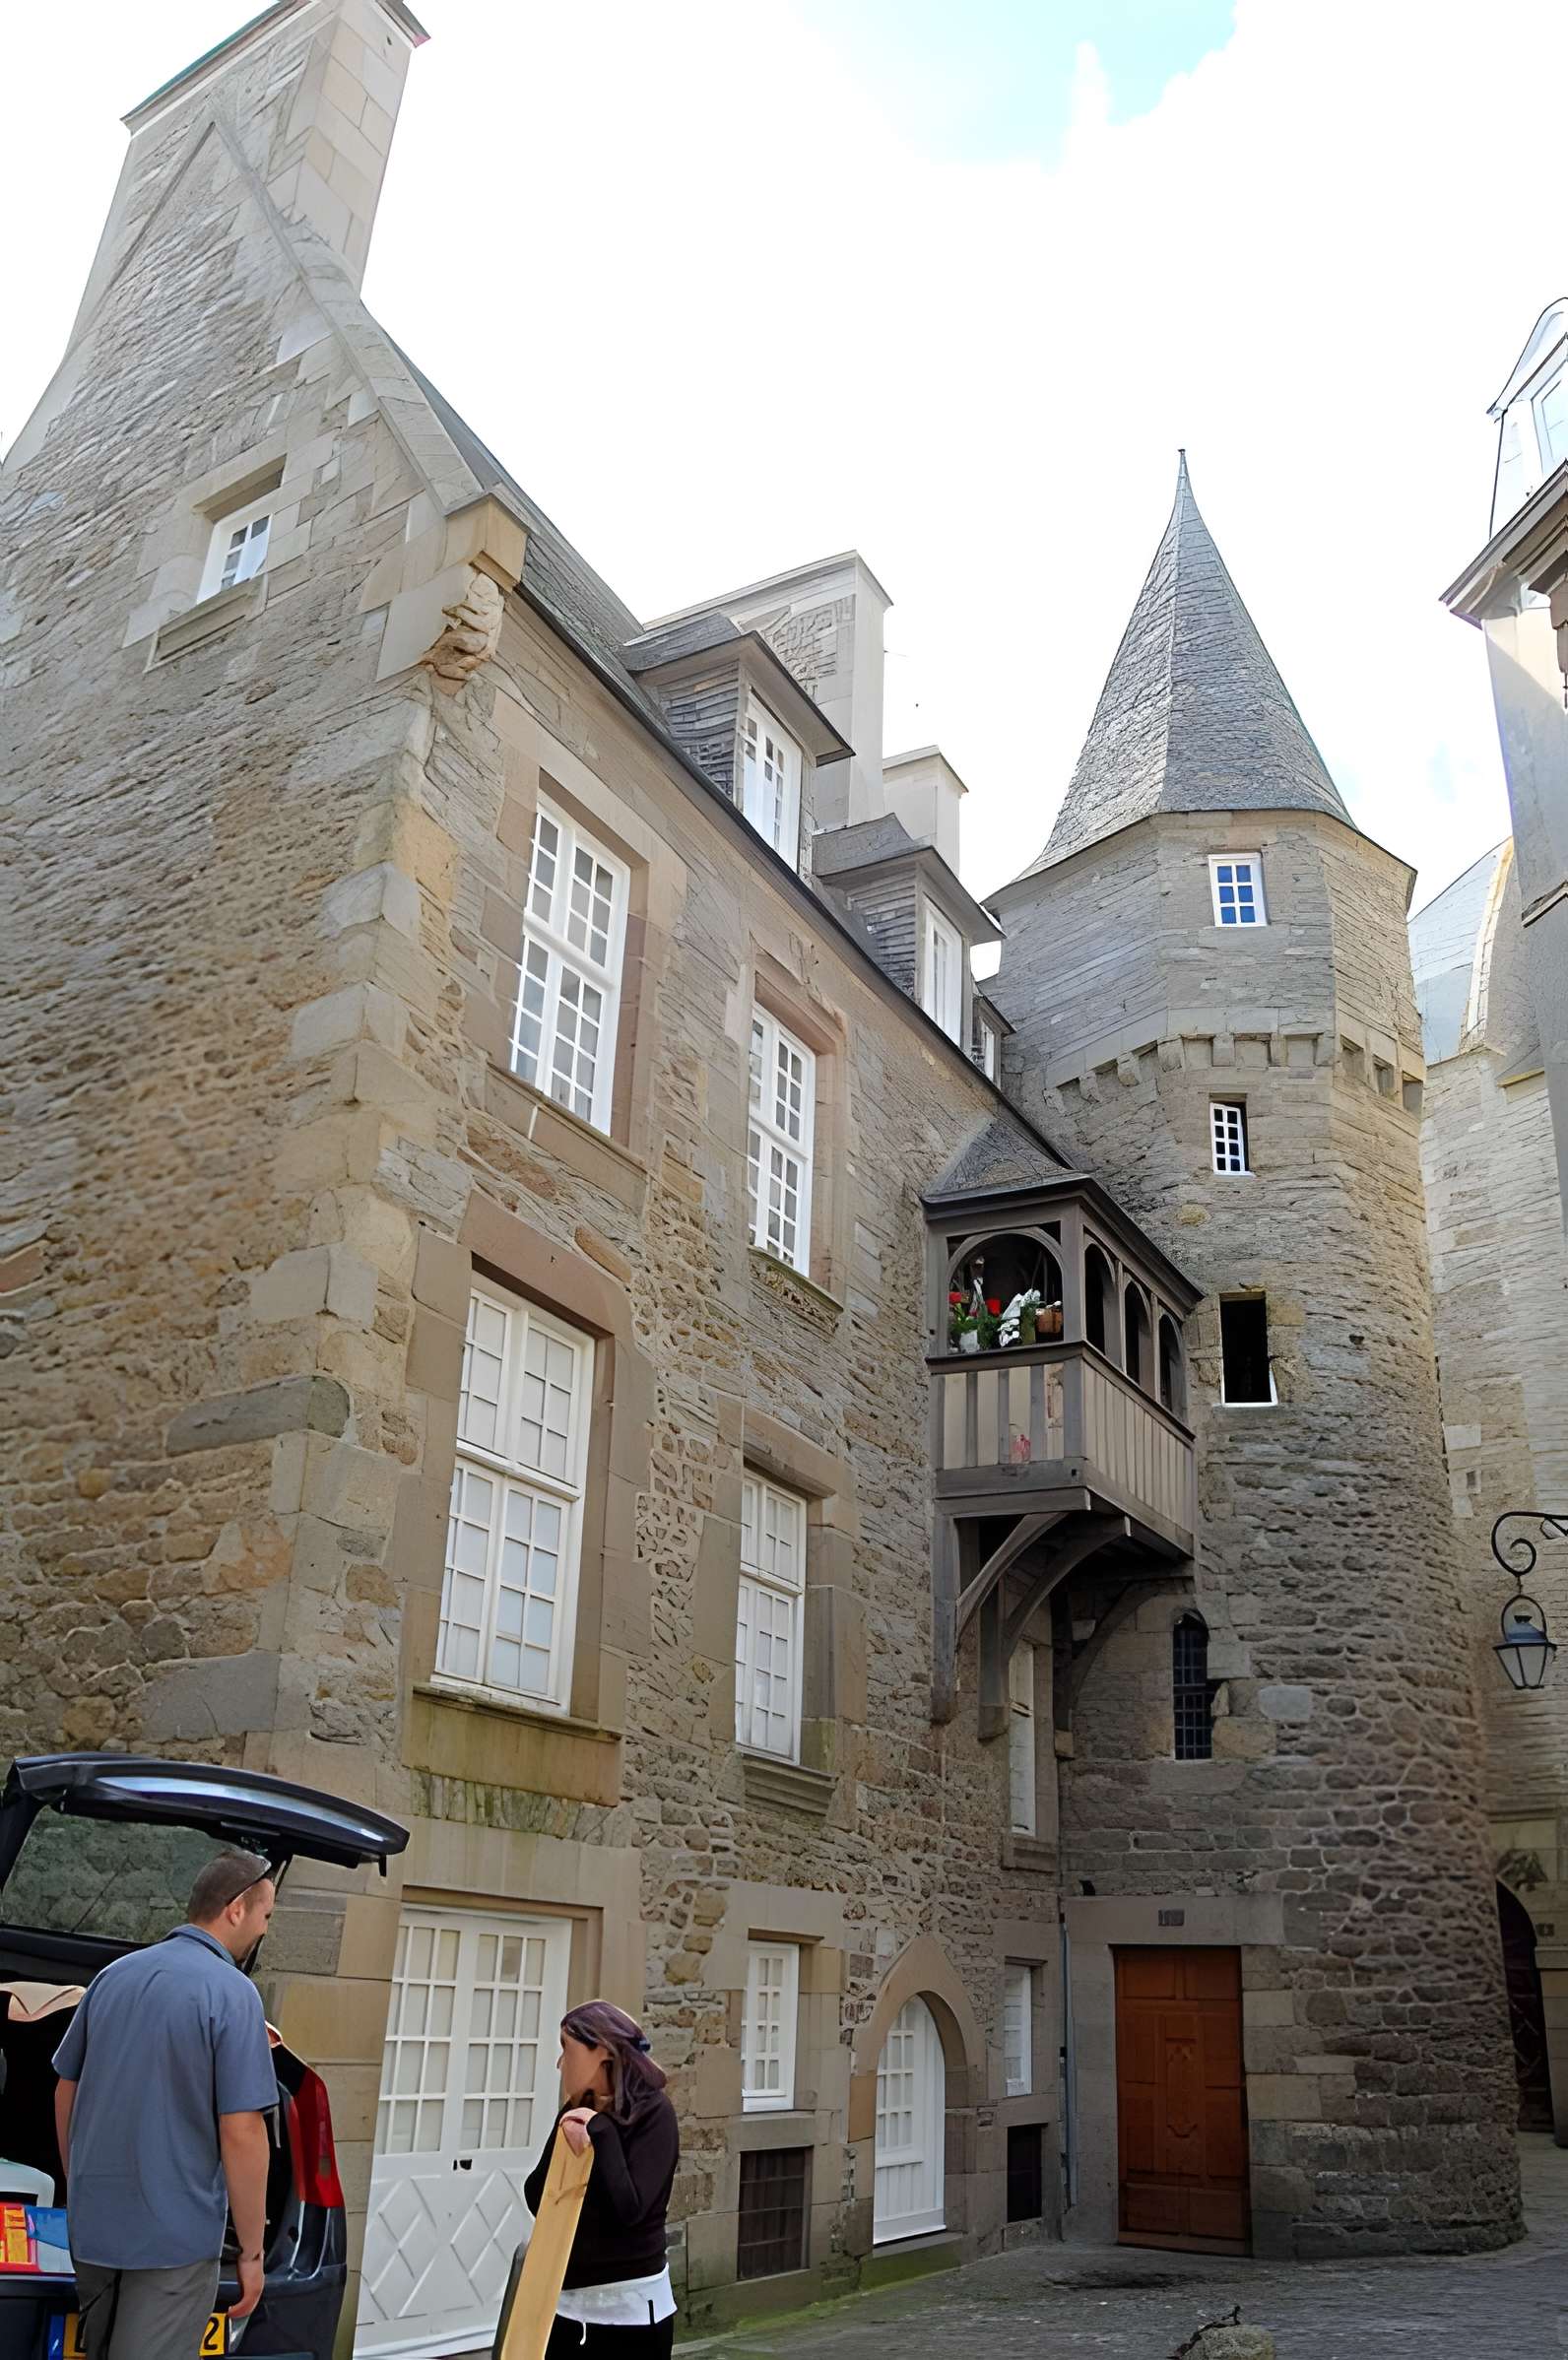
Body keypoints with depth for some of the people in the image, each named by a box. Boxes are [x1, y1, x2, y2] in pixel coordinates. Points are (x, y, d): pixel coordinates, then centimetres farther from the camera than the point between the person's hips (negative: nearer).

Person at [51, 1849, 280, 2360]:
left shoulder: (113, 1974, 5)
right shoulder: (232, 1993, -17)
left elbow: (65, 2092, 13)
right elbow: (241, 2133, -19)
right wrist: (251, 2251, -10)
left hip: (92, 2223, 7)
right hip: (175, 2235, -7)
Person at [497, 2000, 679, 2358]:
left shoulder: (652, 2112, -12)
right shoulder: (577, 2113, 6)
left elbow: (628, 2209, -20)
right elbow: (536, 2201, 1)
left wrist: (602, 2132, -19)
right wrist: (563, 2141, -14)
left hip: (629, 2307, -5)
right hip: (566, 2302, 5)